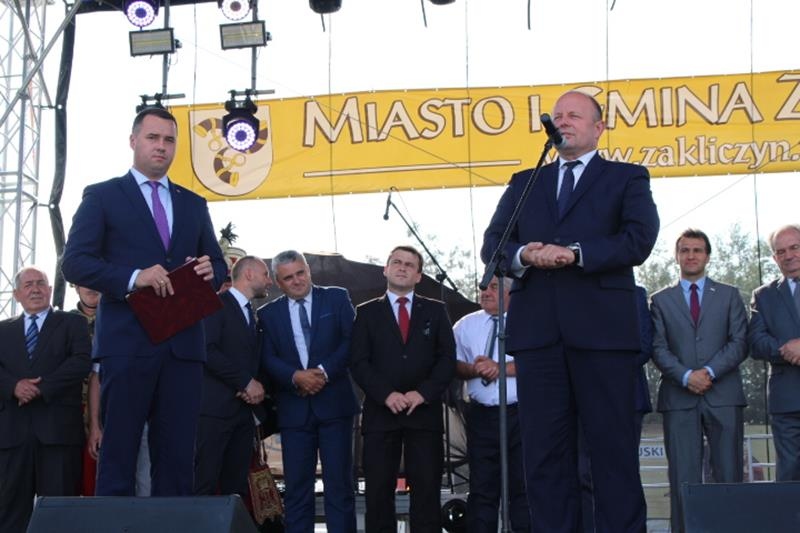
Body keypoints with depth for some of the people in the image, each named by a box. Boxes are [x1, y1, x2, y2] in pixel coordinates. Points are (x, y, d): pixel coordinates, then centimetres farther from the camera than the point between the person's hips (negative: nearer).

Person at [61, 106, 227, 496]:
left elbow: (218, 265, 21)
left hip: (183, 343, 4)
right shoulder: (102, 196, 6)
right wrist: (133, 278, -19)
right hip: (127, 343, -4)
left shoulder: (193, 204, 19)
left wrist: (210, 271, -4)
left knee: (178, 460, 4)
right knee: (117, 459, -3)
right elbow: (74, 263, -4)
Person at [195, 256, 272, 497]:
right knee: (204, 484, -11)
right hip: (216, 407, -8)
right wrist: (247, 382, -13)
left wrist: (258, 387, 1)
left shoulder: (253, 314, 21)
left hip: (244, 411, 8)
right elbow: (208, 350, -15)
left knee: (237, 486, 4)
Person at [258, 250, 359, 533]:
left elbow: (352, 341, -2)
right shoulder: (269, 313, 11)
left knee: (339, 481, 0)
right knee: (296, 485, 3)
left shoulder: (336, 298, 6)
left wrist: (324, 371, -14)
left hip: (334, 403, -1)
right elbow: (268, 358, 2)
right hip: (294, 408, 2)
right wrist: (295, 376, -16)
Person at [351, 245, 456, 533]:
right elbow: (359, 363, 2)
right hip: (380, 412, 0)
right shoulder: (367, 312, 11)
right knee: (378, 491, -2)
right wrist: (386, 395, -13)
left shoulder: (435, 311, 13)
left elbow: (448, 358, 4)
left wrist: (423, 393, -10)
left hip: (424, 412, 1)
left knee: (427, 491, -2)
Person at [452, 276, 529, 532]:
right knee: (482, 488, 4)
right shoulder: (465, 325, 14)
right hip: (482, 415, 3)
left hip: (521, 414, -3)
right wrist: (473, 369, -12)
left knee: (524, 486, -2)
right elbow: (452, 365, 9)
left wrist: (502, 368, -15)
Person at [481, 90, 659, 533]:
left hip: (602, 328, -3)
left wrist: (575, 254, -15)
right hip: (537, 329, 3)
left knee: (613, 447, -3)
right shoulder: (524, 183, 22)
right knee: (544, 450, 3)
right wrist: (523, 255, -10)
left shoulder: (627, 178, 12)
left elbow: (639, 240, -4)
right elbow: (491, 244, 12)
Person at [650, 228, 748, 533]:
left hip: (723, 396, 0)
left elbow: (739, 343, 4)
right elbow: (659, 348, 5)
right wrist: (686, 376, -11)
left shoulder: (729, 295, 15)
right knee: (684, 482, -4)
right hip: (679, 398, 0)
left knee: (729, 479, -4)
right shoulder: (661, 300, 15)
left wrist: (709, 371, -10)